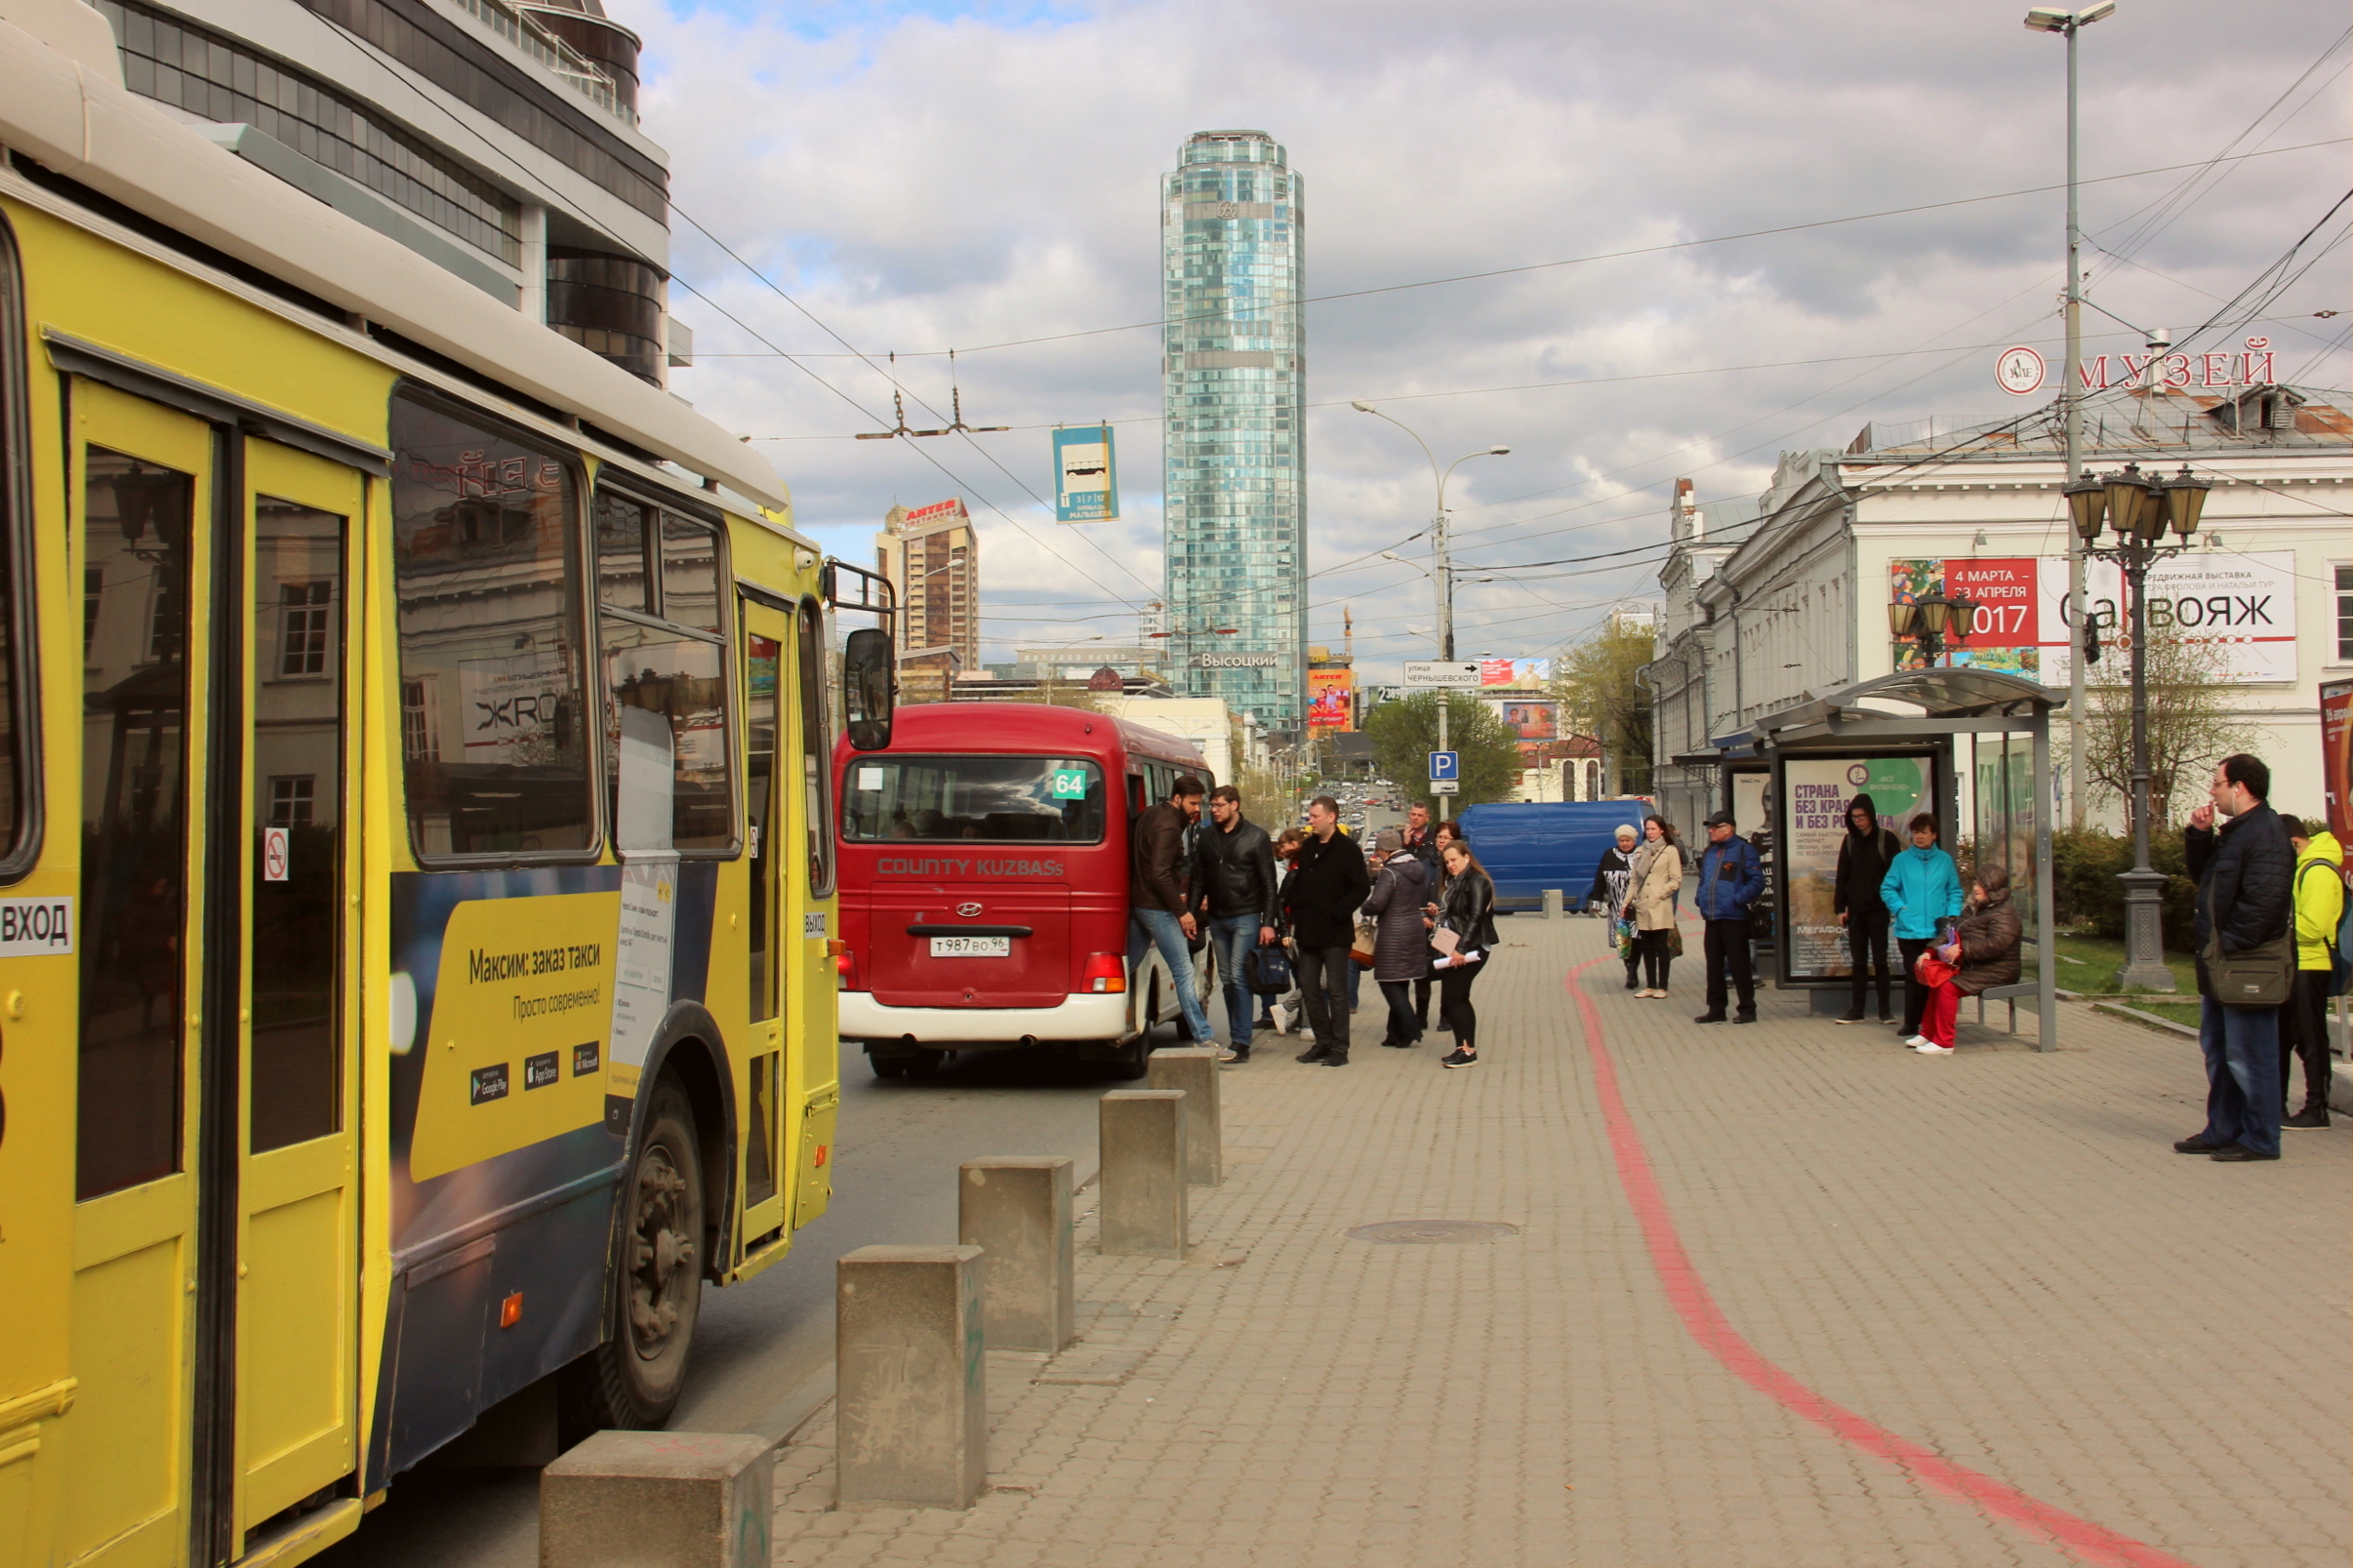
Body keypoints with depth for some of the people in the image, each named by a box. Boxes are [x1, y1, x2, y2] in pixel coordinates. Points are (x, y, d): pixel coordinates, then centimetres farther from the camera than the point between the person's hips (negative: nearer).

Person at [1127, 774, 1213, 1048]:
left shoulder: (1149, 815, 12)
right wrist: (1182, 911, -20)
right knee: (1184, 974, -8)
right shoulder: (1168, 826, -17)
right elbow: (1160, 873, -23)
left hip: (1137, 903, 10)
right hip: (1157, 909, -10)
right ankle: (1204, 1039, -8)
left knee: (1128, 967, 15)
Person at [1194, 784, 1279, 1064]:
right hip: (1217, 918, 5)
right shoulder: (1207, 836, 9)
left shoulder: (1256, 836, -3)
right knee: (1227, 980, 7)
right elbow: (1199, 877, 13)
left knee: (1239, 977, -12)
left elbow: (1268, 882, -3)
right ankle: (1237, 1039, 14)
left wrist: (1268, 922, -9)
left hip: (1246, 917, -5)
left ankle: (1241, 1044, -12)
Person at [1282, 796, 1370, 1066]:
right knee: (1309, 988, 9)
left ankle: (1339, 1048, 4)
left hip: (1335, 932, -7)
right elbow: (1297, 882, 20)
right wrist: (1292, 910, 7)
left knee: (1336, 990, -1)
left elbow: (1362, 887, -14)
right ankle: (1323, 1042, 19)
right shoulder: (1308, 847, 12)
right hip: (1308, 932, 7)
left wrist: (1337, 912, -18)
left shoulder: (1347, 849, -9)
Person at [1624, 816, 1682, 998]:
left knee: (1661, 947, -2)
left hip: (1660, 908, -5)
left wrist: (1658, 895, -12)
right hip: (1642, 907, 5)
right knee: (1647, 948, 7)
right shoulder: (1640, 852, 14)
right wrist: (1627, 903, 6)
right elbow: (1633, 880, 14)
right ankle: (1650, 986, 13)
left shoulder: (1670, 851, 0)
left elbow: (1676, 881, -4)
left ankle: (1662, 987, 4)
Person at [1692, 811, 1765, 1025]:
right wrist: (1701, 898, 12)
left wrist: (1738, 899, -19)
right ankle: (1716, 1009, 18)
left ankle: (1747, 1010, 3)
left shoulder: (1743, 850, -7)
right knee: (1714, 965, 11)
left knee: (1738, 965, -3)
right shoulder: (1710, 851, 17)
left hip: (1734, 918, -8)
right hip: (1712, 918, 8)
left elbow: (1756, 882, -12)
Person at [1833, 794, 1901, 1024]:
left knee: (1879, 960, 0)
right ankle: (1856, 1010, 8)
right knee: (1858, 961, 6)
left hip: (1878, 909, -3)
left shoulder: (1886, 839, -2)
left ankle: (1885, 1010, 4)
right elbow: (1842, 876, 10)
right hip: (1855, 910, 3)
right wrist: (1840, 908, 4)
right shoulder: (1849, 841, 9)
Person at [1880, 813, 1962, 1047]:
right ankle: (1911, 1027, 5)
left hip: (1938, 931, 1)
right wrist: (1900, 909, -7)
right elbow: (1887, 889, 5)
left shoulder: (1945, 860, 8)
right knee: (1914, 978, 0)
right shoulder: (1902, 860, 4)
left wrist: (1952, 914, -1)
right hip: (1909, 930, -1)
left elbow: (1955, 891, 12)